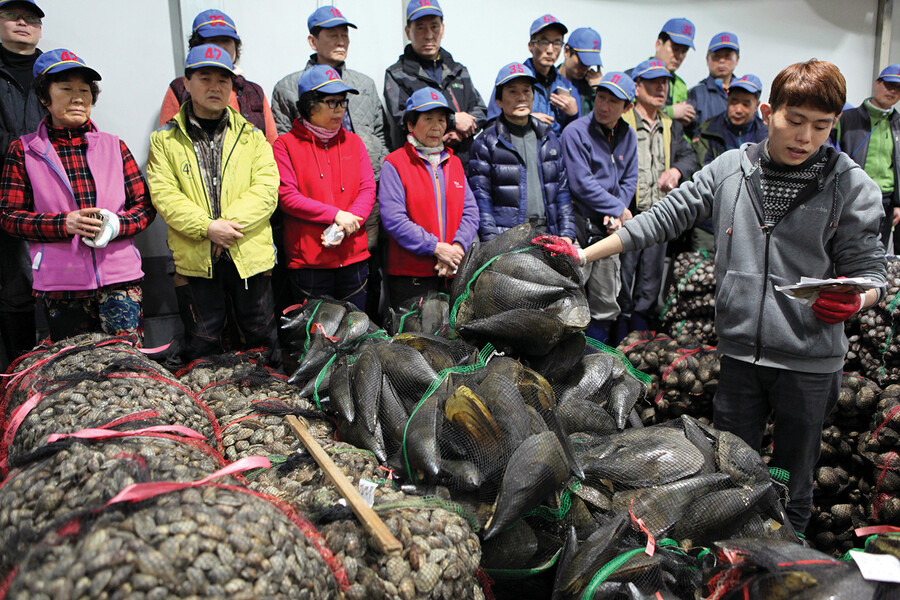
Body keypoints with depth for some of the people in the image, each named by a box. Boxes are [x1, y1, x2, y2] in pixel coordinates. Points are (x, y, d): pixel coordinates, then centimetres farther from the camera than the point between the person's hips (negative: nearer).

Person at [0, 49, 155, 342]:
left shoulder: (114, 146, 12)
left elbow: (145, 207, 9)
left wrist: (115, 224, -12)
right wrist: (64, 223, -13)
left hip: (119, 278, 1)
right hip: (60, 285, 0)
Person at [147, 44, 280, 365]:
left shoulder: (251, 135, 9)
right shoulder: (165, 139, 7)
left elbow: (266, 188, -2)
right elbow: (164, 194, -4)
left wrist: (230, 222, -16)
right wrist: (207, 227, -18)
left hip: (249, 254, 1)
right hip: (195, 258, 0)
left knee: (262, 338, 9)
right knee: (202, 343, 9)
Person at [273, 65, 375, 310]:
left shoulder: (354, 142, 13)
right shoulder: (286, 144, 1)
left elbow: (368, 189, 4)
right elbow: (286, 196, -9)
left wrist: (345, 228, -12)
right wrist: (335, 215, -15)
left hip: (353, 256, 4)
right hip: (307, 259, -3)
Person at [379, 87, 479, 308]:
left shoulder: (454, 163, 16)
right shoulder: (394, 164, -2)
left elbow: (471, 212, 8)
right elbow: (393, 219, -13)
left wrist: (457, 247, -9)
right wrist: (436, 247, -17)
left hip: (453, 274, 5)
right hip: (409, 276, -5)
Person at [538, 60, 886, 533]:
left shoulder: (852, 187, -4)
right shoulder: (730, 168, 0)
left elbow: (868, 268, 0)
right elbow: (663, 219, 3)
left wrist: (853, 300, -24)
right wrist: (583, 254, -1)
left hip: (810, 358, -1)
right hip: (740, 350, 2)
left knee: (792, 482, 13)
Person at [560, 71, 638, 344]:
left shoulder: (628, 136, 11)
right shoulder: (576, 132, -9)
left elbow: (629, 181, 13)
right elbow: (582, 184, -15)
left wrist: (615, 215, -5)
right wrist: (619, 209, -8)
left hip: (609, 228, 6)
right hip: (579, 226, -6)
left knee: (606, 305, 12)